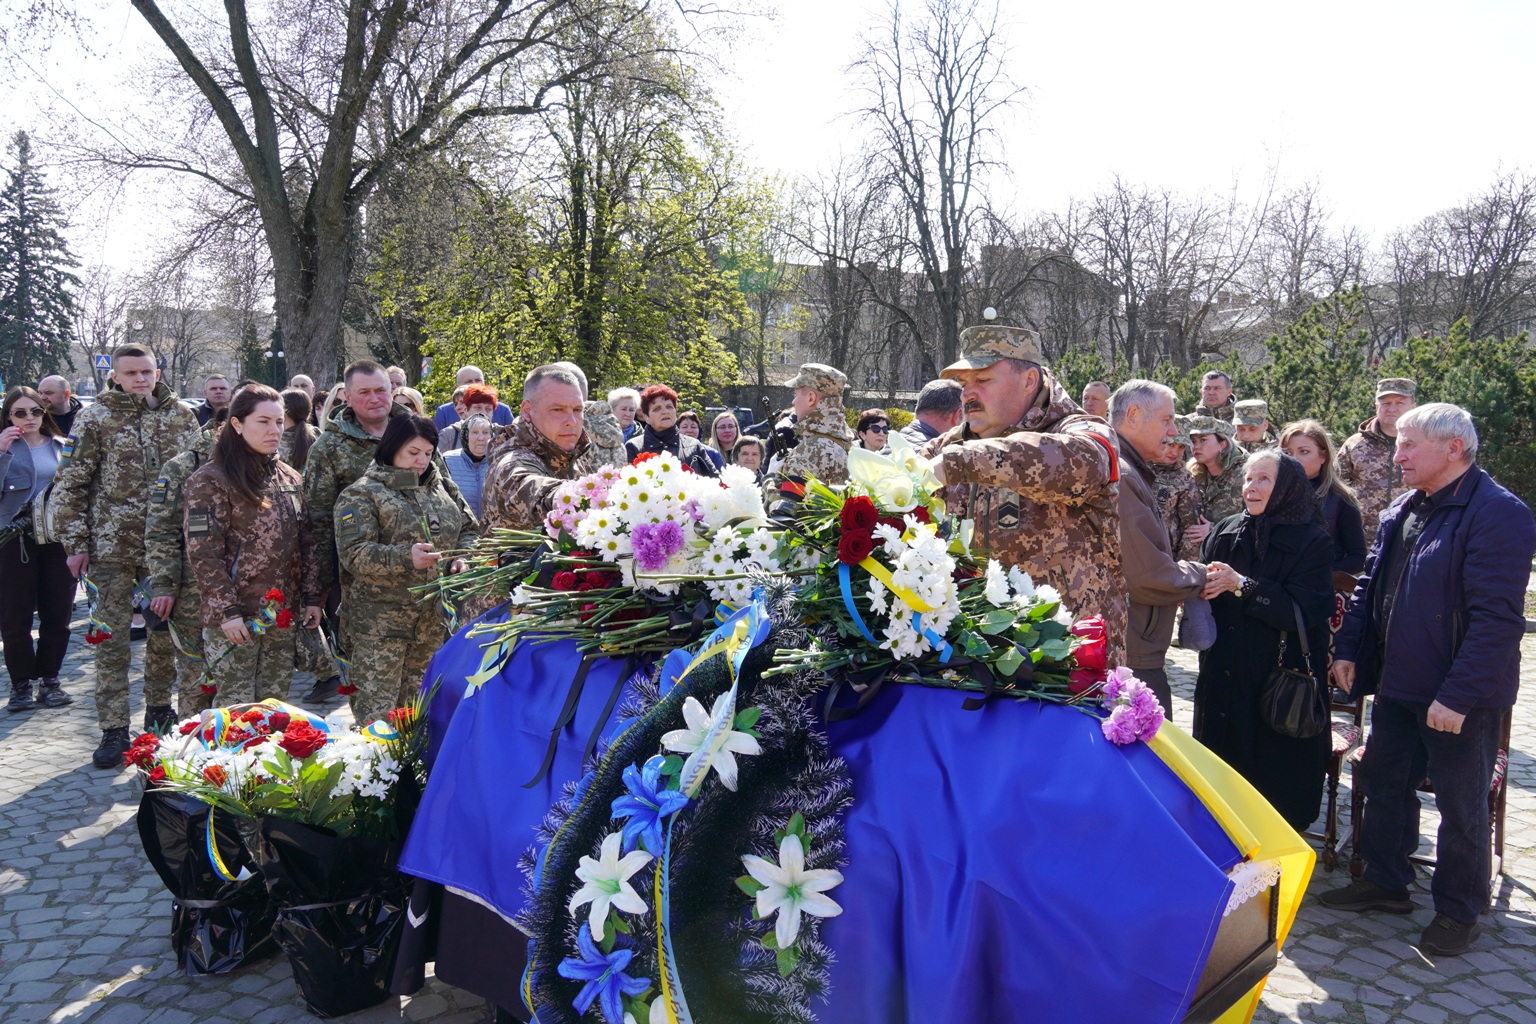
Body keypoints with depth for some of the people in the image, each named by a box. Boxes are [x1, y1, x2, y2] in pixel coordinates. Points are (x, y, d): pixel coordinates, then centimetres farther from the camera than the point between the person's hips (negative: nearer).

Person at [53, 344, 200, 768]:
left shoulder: (182, 416, 5)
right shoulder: (94, 418, -2)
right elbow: (70, 485, -2)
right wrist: (76, 543, -7)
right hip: (112, 546, -2)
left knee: (166, 631, 11)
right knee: (112, 638, 0)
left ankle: (159, 708, 29)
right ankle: (114, 730, 6)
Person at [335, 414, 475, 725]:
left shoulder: (439, 489, 16)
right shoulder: (361, 495, -4)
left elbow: (469, 529, 22)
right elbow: (353, 553, -14)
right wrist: (406, 557, -27)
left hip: (434, 618, 6)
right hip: (382, 621, -5)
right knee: (376, 711, -5)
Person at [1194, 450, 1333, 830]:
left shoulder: (1312, 542, -6)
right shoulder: (1226, 531, 7)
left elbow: (1301, 609, -17)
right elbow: (1205, 587, 6)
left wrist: (1240, 584, -20)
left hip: (1280, 682, -4)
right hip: (1222, 676, 4)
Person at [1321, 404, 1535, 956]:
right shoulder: (1403, 511, 9)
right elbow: (1371, 586, 16)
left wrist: (1458, 695, -25)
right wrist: (1348, 648, 7)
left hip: (1460, 699, -8)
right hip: (1396, 684, 8)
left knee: (1461, 806, 8)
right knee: (1384, 784, 19)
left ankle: (1458, 911, 25)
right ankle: (1386, 881, 37)